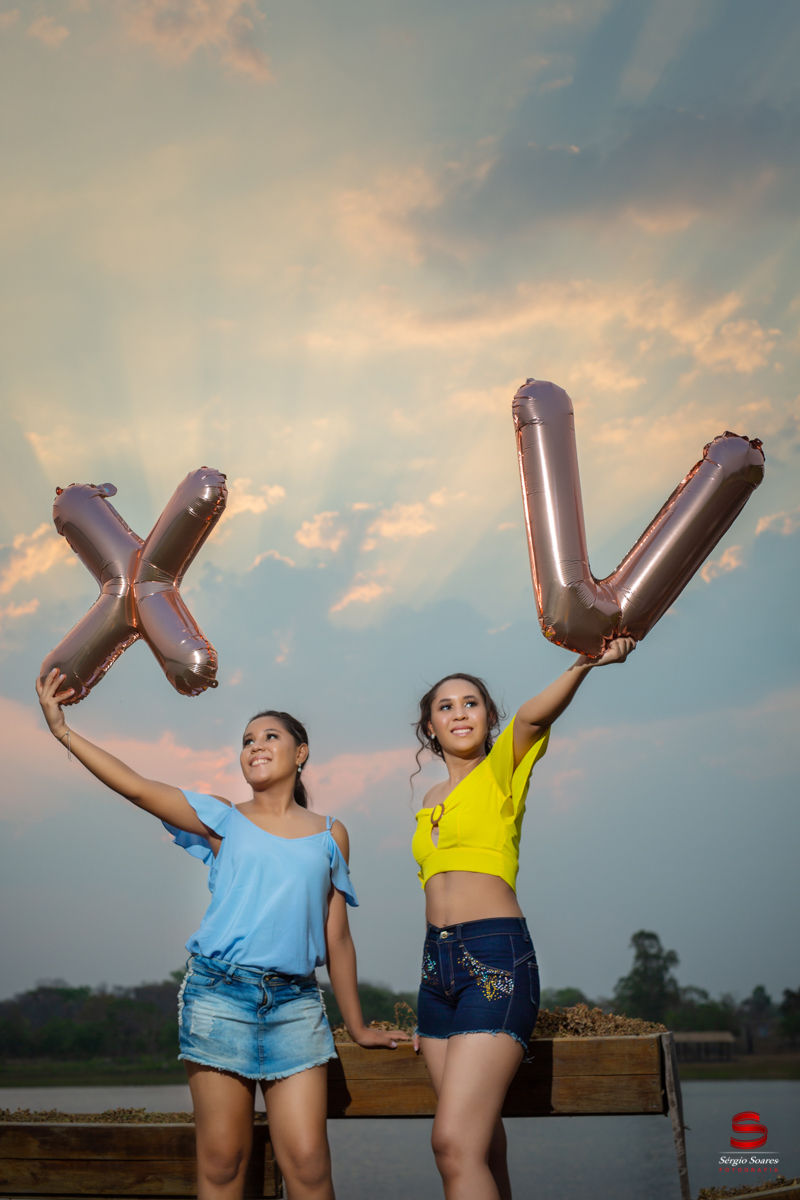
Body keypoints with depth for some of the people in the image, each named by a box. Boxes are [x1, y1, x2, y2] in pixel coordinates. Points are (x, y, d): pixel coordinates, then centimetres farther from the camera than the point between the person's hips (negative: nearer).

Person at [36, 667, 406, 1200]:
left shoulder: (330, 835, 13)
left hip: (296, 1001, 1)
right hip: (221, 994, -1)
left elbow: (337, 937, 16)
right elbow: (136, 786, -1)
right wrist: (62, 729, -8)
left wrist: (357, 1025, 18)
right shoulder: (224, 820, 9)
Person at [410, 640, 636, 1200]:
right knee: (481, 1141, 8)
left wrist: (586, 663, -39)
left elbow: (534, 716, -19)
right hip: (437, 963, 6)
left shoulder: (500, 771, 3)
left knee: (455, 1143, -16)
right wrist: (430, 1014, 21)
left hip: (497, 960, -6)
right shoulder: (432, 801, 20)